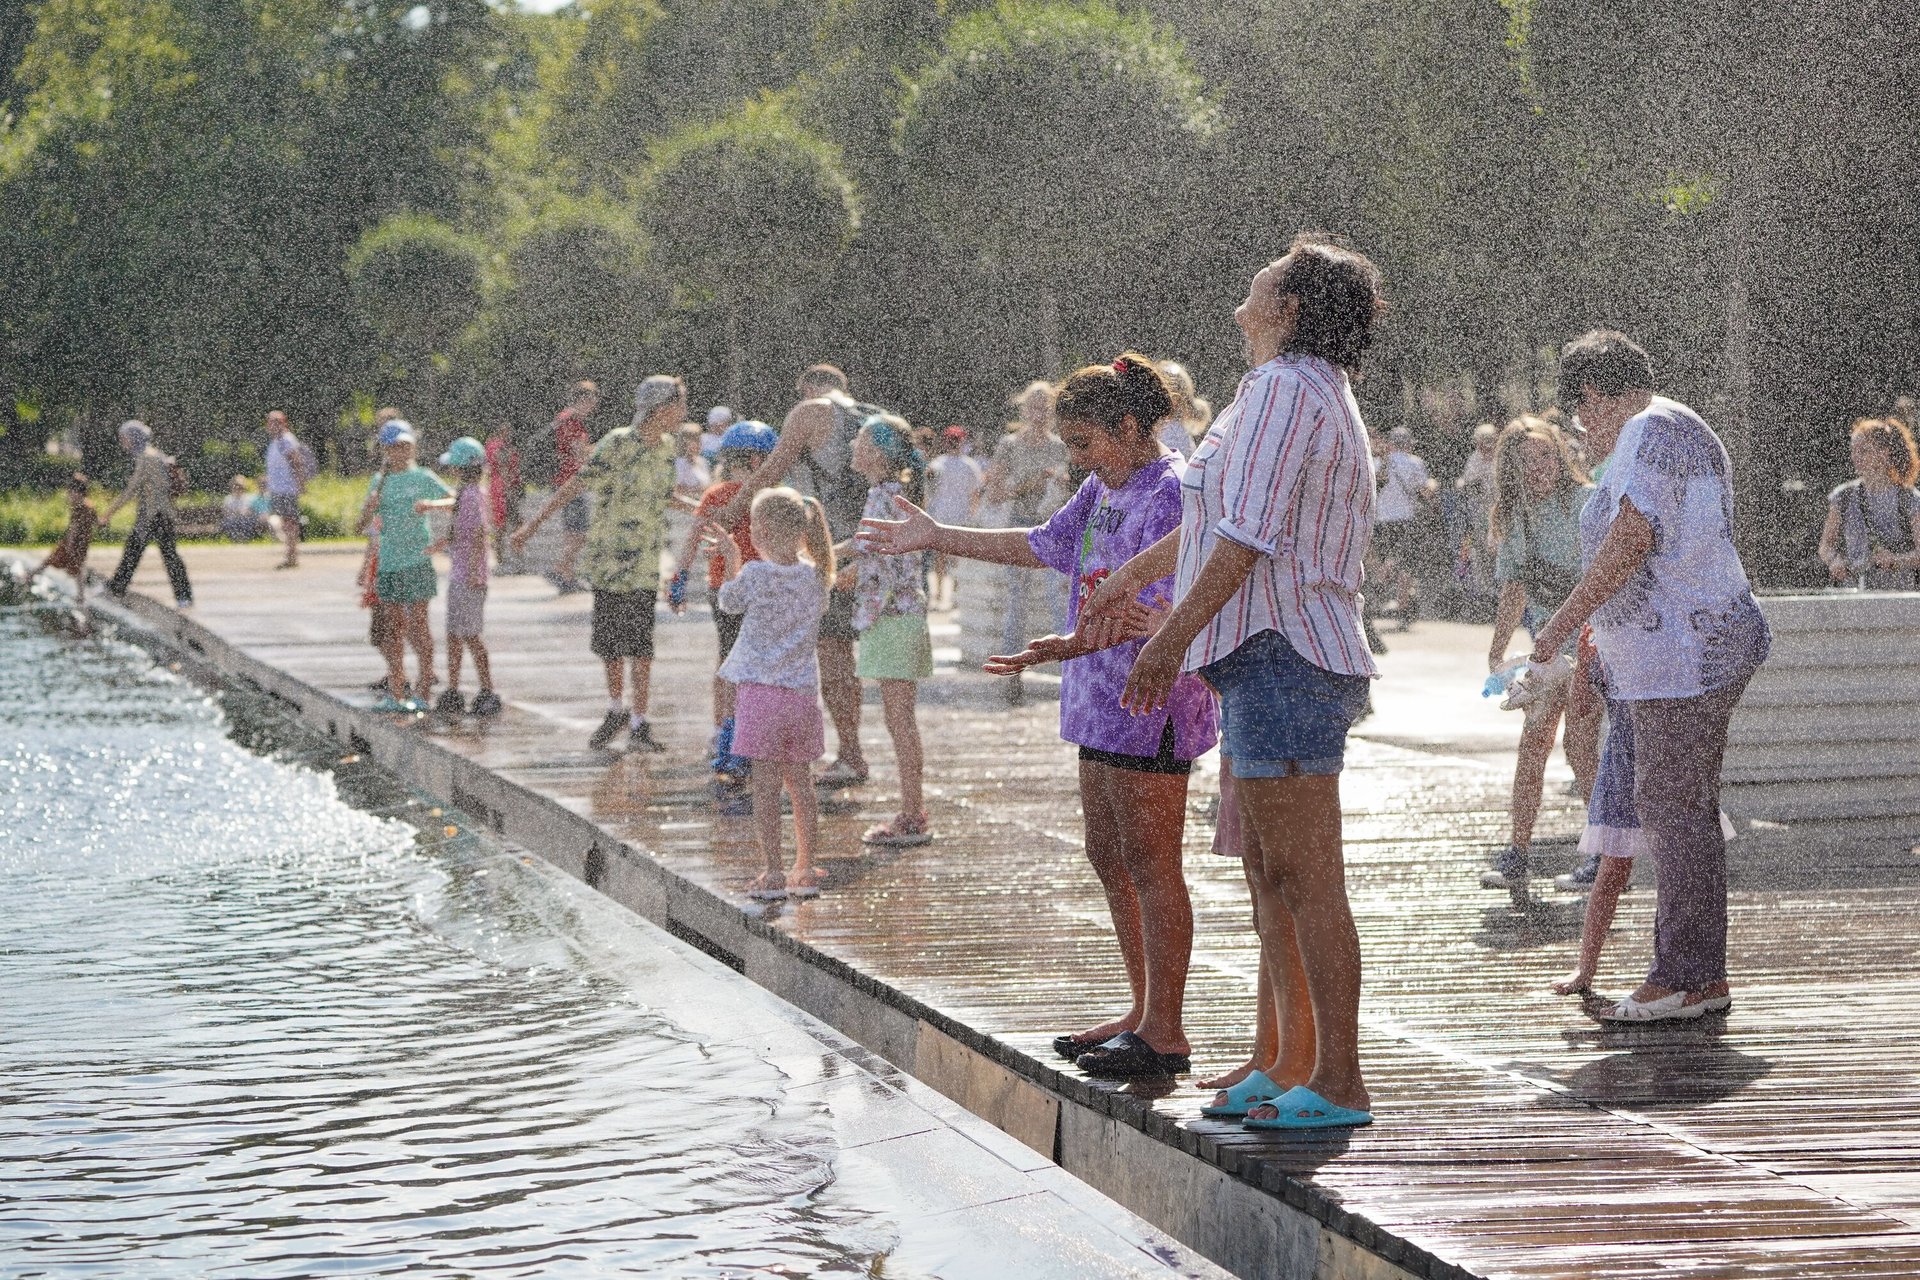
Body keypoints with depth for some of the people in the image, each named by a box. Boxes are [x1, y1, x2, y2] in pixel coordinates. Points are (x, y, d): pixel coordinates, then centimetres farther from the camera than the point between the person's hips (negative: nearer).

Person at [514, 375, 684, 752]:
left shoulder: (666, 447, 5)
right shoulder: (617, 444, -11)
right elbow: (574, 485, -11)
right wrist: (531, 525, -12)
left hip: (644, 565, 2)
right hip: (607, 561, -2)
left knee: (639, 646, -6)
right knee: (609, 644, 8)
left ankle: (639, 725, -1)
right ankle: (616, 711, 28)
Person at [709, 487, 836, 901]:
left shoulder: (754, 574, -11)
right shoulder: (815, 576, 2)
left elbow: (728, 602, 6)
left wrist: (732, 557, 21)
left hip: (761, 688, -5)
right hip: (803, 689, 5)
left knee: (765, 784, -1)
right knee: (800, 781, 13)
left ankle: (773, 873, -1)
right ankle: (805, 869, 15)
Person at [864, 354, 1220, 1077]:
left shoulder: (1172, 493, -15)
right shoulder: (1102, 489, 14)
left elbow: (1155, 610, -24)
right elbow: (1041, 545, 29)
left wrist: (1069, 647, -35)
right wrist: (935, 538, 32)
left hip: (1152, 704, -10)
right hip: (1104, 695, 10)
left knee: (1150, 866, -7)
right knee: (1108, 857, 14)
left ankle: (1165, 1035, -2)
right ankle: (1143, 1012, 23)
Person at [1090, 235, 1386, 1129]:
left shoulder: (1285, 386, -12)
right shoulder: (1318, 396, 21)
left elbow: (1248, 533, -21)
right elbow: (1218, 516, 35)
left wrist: (1173, 635, -19)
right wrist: (1133, 574, 46)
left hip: (1284, 657, -11)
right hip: (1268, 662, 11)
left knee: (1307, 882, -9)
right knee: (1266, 873, 14)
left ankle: (1339, 1084, -8)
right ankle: (1294, 1064, 19)